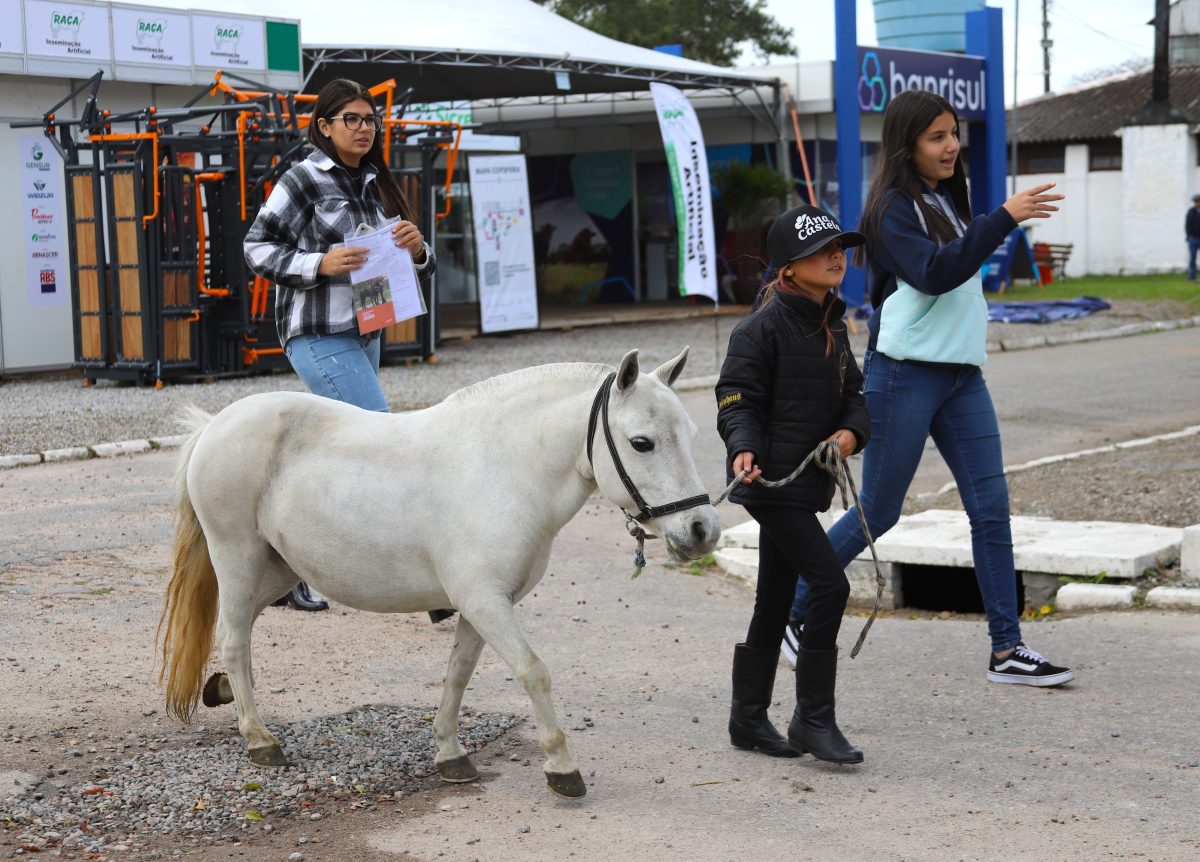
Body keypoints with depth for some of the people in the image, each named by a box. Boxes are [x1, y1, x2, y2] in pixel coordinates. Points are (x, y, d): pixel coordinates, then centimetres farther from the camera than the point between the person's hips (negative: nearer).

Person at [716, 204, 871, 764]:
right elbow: (738, 401, -13)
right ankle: (813, 719, -4)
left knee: (775, 600, 14)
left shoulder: (833, 327, 13)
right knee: (829, 584, -14)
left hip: (806, 482, 9)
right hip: (771, 481, -9)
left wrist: (850, 432, -4)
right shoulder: (763, 328, -12)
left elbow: (852, 395, 17)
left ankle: (749, 718, 25)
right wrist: (744, 450, -30)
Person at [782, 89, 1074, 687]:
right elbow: (934, 273, -26)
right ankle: (792, 609, 19)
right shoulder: (893, 207, -11)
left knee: (991, 505, 0)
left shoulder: (947, 199, 15)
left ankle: (1007, 650, 2)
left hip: (962, 373, 8)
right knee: (877, 512, 1)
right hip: (904, 373, -7)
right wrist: (1004, 218, -30)